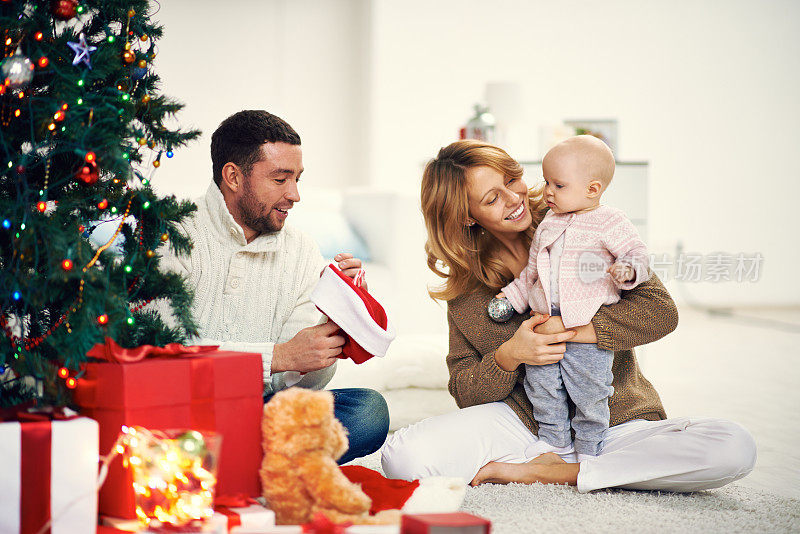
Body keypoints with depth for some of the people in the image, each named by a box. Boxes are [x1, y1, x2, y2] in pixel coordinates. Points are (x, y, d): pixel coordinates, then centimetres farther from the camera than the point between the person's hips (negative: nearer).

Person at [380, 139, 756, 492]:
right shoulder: (465, 283, 4)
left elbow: (661, 311, -10)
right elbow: (465, 393, 4)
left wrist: (567, 328, -20)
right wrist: (508, 356, -17)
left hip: (618, 420, 0)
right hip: (524, 421, 0)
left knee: (736, 448, -29)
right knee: (401, 456, -25)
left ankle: (560, 472, -18)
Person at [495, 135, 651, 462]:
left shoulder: (610, 222, -3)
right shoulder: (547, 225, 14)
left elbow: (636, 254, -6)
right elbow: (531, 271, 23)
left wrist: (627, 270, -26)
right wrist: (513, 296, 17)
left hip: (590, 327, -5)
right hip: (544, 323, 5)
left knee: (589, 391, -3)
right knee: (540, 381, 4)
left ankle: (589, 450, 14)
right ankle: (554, 441, 20)